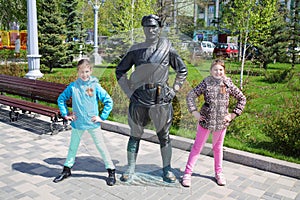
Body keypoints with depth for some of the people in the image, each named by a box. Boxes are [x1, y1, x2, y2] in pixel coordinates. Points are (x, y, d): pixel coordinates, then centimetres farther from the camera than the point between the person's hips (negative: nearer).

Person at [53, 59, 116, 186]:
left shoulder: (95, 86, -9)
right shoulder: (73, 86, -4)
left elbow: (109, 101, -6)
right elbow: (61, 99, 9)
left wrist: (102, 117, -8)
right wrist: (65, 114, 3)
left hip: (93, 123, -2)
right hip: (77, 123, 2)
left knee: (101, 147, 7)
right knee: (73, 147, 17)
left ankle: (111, 171, 18)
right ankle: (67, 170, 35)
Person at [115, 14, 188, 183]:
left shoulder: (168, 49, 1)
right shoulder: (136, 50, 3)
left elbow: (182, 71, 10)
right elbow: (120, 71, 12)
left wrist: (173, 91, 3)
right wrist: (129, 91, 3)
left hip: (162, 100, 0)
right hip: (139, 99, 1)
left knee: (164, 136, 9)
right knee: (135, 135, 10)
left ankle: (167, 169, 23)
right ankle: (130, 168, 25)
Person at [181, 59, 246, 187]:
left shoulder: (228, 84, -1)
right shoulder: (206, 83, -6)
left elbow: (242, 99, 6)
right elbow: (190, 96, -3)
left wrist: (233, 114, 0)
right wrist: (194, 112, -9)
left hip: (222, 121, 2)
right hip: (205, 120, -2)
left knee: (218, 147, 17)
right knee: (197, 147, 5)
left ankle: (218, 173, 34)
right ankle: (187, 173, 13)